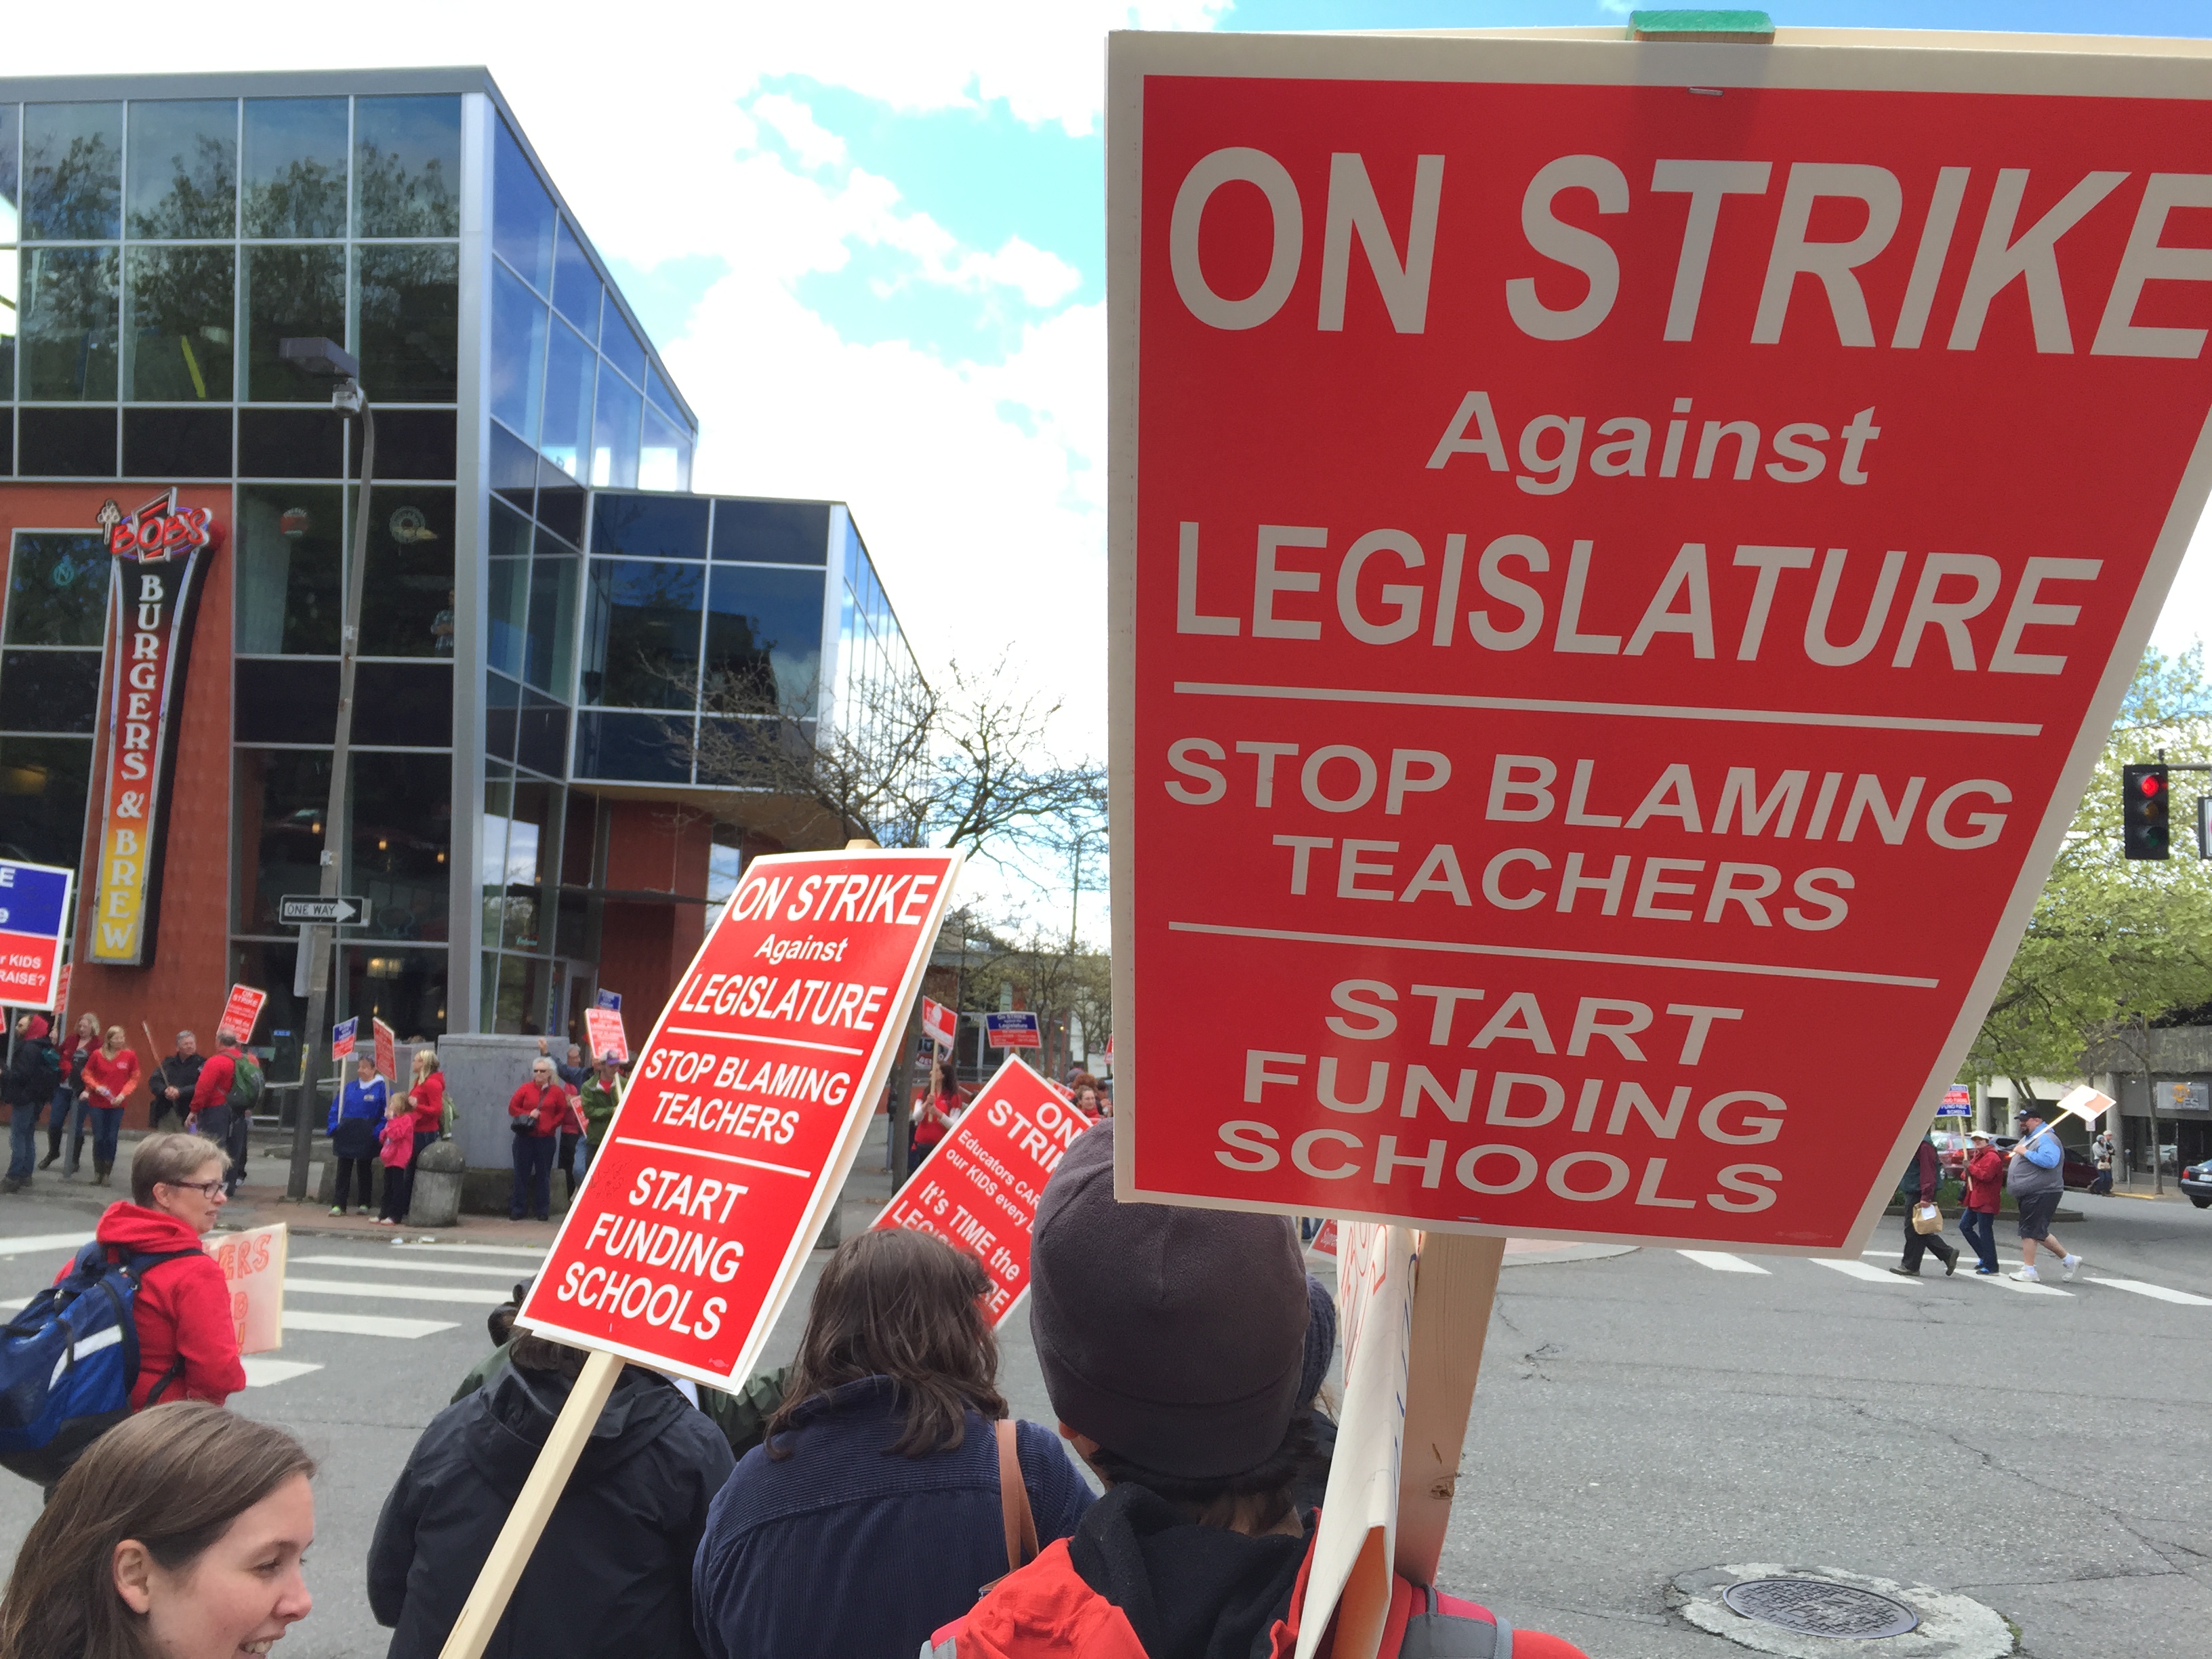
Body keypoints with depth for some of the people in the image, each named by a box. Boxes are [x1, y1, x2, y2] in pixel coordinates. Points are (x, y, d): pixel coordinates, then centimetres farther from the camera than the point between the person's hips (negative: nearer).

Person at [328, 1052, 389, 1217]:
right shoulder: (350, 1087, 9)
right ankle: (339, 1205, 4)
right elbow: (336, 1108, 14)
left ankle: (364, 1204, 17)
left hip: (366, 1139, -4)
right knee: (343, 1170, 2)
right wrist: (334, 1127, 1)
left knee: (364, 1170, 7)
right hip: (346, 1136, 4)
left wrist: (377, 1132, -18)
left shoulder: (381, 1089, -6)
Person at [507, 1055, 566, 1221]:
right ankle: (518, 1209, 9)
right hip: (524, 1138, 1)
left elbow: (562, 1112, 4)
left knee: (543, 1175, 5)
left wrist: (551, 1125, -9)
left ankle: (543, 1210, 11)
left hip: (546, 1139, -1)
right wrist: (528, 1115, -10)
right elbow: (512, 1107, 5)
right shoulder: (525, 1089, 4)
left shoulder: (557, 1092, 2)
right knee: (521, 1173, 3)